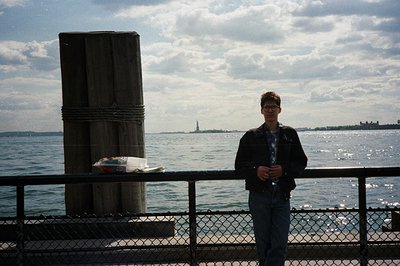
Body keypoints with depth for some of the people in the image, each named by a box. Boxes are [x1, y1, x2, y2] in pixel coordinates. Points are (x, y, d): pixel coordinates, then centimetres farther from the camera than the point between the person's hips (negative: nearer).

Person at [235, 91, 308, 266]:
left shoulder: (290, 134, 8)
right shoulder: (251, 136, 6)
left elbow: (301, 163, 8)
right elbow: (239, 166, 5)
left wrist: (284, 170, -10)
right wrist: (255, 170, -14)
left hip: (282, 195, 0)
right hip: (259, 195, 0)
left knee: (280, 245, -4)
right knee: (263, 244, 8)